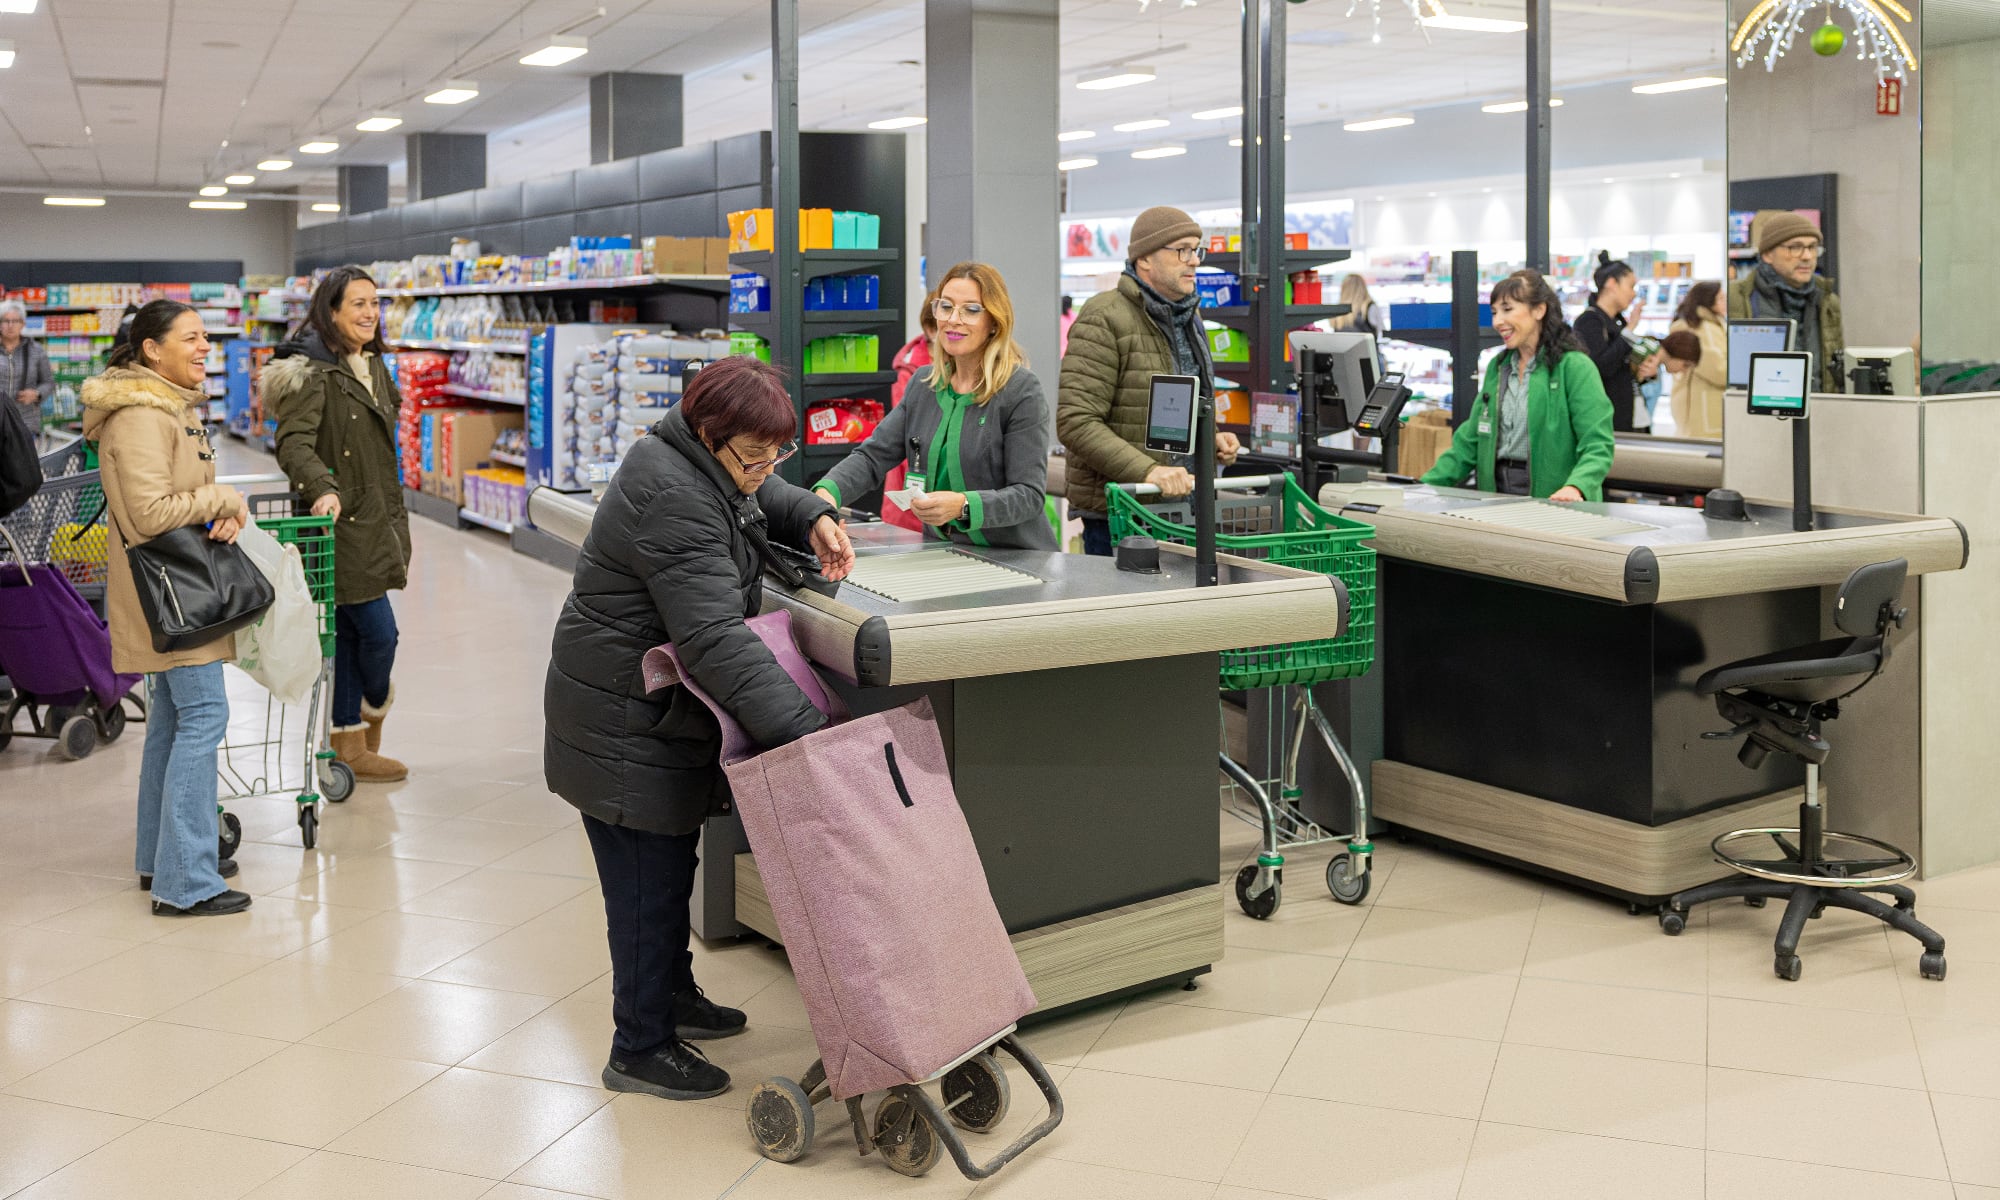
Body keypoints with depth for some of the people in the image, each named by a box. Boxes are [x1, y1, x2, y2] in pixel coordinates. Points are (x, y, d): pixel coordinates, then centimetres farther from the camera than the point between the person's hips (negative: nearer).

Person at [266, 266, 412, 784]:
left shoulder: (374, 364, 15)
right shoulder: (313, 371, -13)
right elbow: (294, 442, -23)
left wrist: (396, 522, 24)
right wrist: (322, 488, -40)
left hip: (373, 518, 9)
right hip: (338, 521, -9)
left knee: (350, 632, 13)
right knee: (378, 630, -5)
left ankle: (350, 747, 20)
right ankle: (375, 707, 26)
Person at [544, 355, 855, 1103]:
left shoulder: (710, 462, 2)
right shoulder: (674, 501, -29)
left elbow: (764, 497, 25)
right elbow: (717, 640, -37)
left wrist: (814, 518, 1)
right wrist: (805, 729, -41)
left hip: (657, 710, 10)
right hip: (625, 724, -10)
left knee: (670, 863, 23)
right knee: (648, 880, -1)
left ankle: (672, 996, 40)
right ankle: (641, 1049, 12)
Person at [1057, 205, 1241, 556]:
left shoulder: (1188, 316, 15)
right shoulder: (1104, 319, -13)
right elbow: (1075, 421, -21)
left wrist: (1212, 438, 8)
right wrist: (1147, 471, -30)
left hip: (1182, 504, 8)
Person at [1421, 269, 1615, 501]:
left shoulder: (1575, 367, -4)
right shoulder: (1497, 367, 17)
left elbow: (1597, 446, -11)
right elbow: (1469, 442, 17)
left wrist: (1575, 487, -30)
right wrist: (1427, 485, 6)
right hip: (1497, 499, 5)